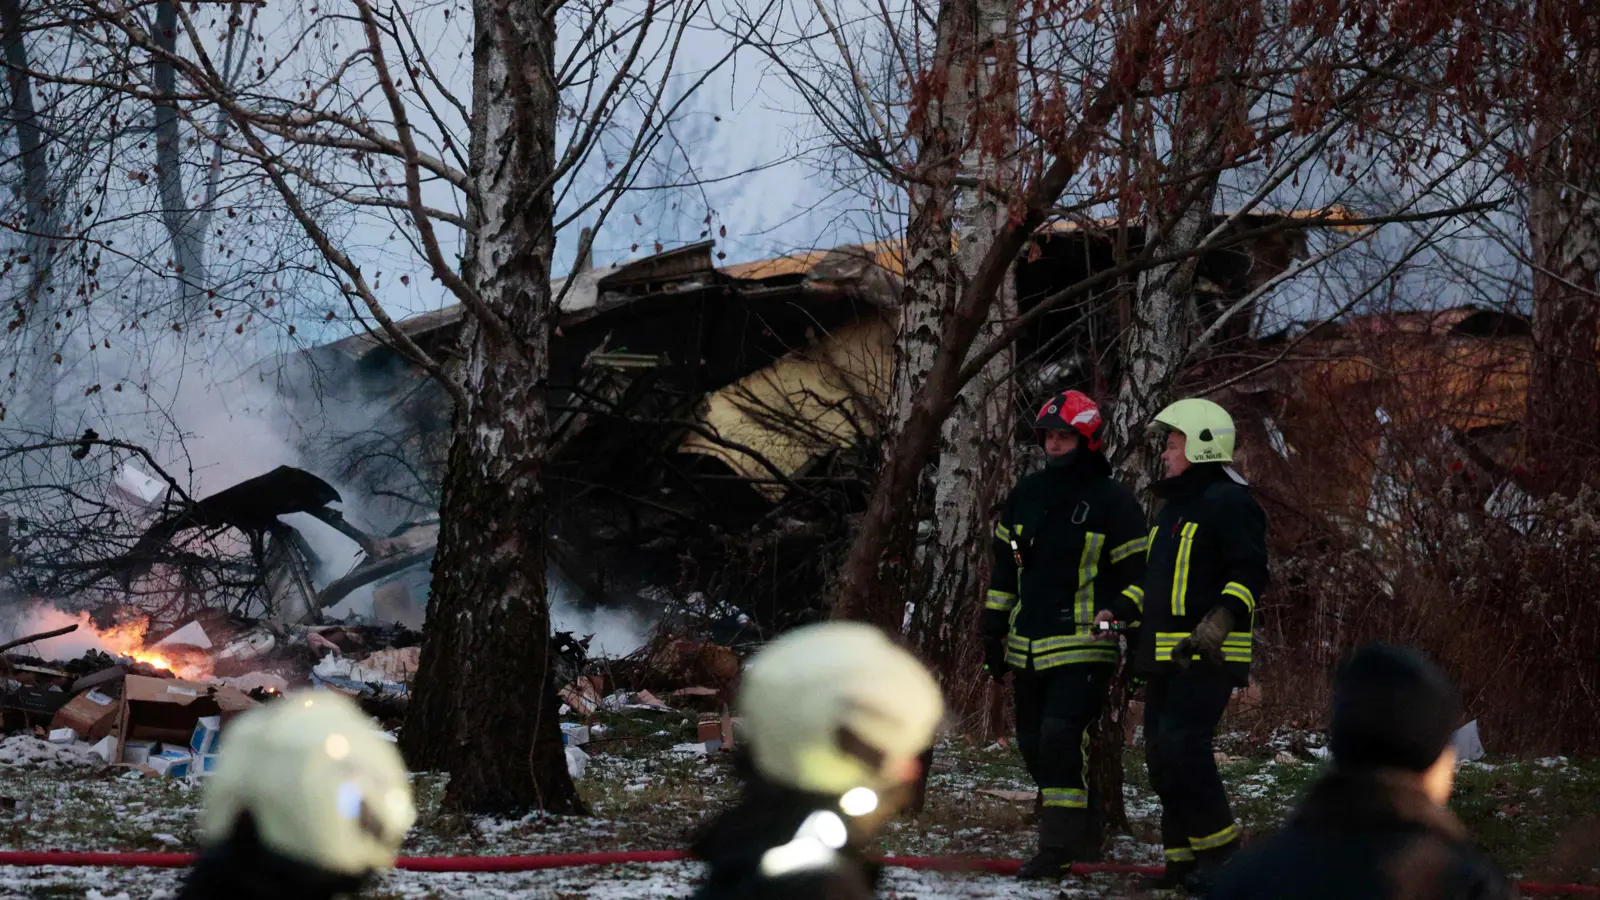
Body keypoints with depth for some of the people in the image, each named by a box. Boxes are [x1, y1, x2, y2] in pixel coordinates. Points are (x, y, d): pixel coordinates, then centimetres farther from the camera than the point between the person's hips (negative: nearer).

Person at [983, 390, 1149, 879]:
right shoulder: (1026, 494, 11)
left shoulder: (1113, 502, -5)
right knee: (1035, 745, 9)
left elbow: (1137, 573, -2)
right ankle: (1084, 837, 23)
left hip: (1083, 648, -7)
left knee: (1060, 738, -19)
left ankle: (1059, 845, -13)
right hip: (1028, 648, 7)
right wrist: (994, 631, 16)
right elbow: (1003, 567, 19)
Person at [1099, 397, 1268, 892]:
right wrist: (1121, 608, 19)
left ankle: (1219, 851, -9)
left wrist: (1223, 618, -28)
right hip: (1165, 655, 10)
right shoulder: (1174, 506, 22)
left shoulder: (1228, 503, -9)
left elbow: (1250, 572, -17)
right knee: (1161, 755, 8)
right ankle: (1185, 857, 14)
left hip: (1207, 656, -10)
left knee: (1182, 747, -18)